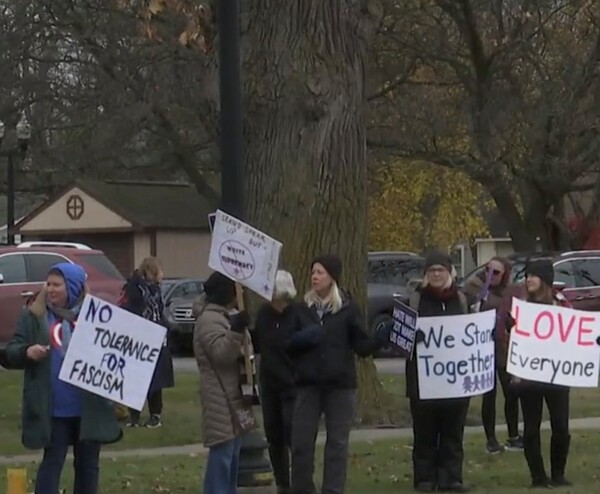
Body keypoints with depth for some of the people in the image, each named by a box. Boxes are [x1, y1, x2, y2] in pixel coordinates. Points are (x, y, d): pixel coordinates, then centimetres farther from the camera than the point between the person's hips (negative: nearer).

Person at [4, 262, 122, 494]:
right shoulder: (34, 316, 2)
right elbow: (10, 352, 1)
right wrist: (27, 352, -19)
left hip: (90, 407, 1)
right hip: (53, 410, -1)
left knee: (88, 463, 11)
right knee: (52, 462, 0)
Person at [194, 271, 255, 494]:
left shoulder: (219, 317, 19)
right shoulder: (209, 320, -15)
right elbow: (222, 353, -26)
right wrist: (236, 330, -35)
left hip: (230, 393, 11)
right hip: (220, 396, -11)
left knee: (232, 451, 15)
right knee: (222, 451, -12)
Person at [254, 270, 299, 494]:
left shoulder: (299, 315, -13)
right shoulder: (263, 312, 3)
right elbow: (256, 345, 11)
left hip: (293, 386, -6)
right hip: (269, 385, 6)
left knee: (293, 436, -8)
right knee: (274, 437, 10)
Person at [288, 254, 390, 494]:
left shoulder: (348, 308, 0)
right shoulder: (303, 308, 7)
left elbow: (362, 346, -1)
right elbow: (288, 344, 9)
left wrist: (383, 335, -17)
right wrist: (301, 338, -12)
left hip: (340, 384, -2)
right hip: (308, 384, 2)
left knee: (337, 442, 3)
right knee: (301, 442, 0)